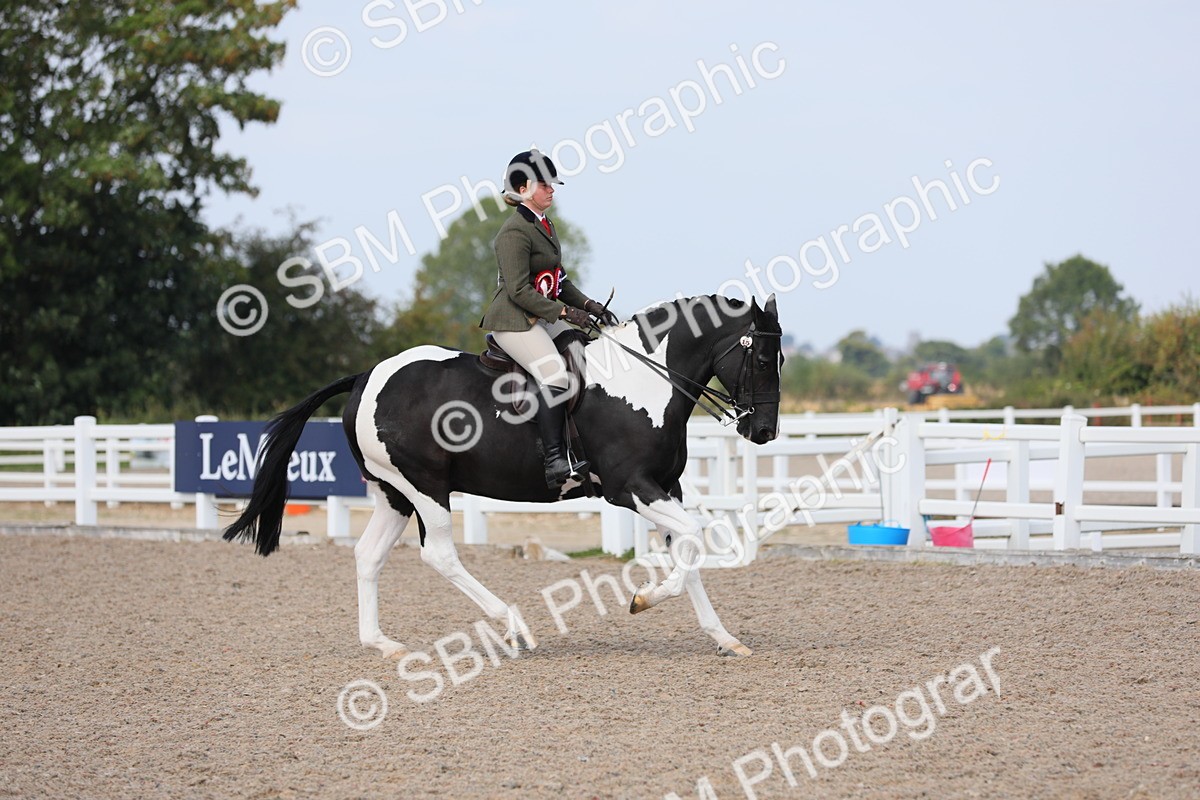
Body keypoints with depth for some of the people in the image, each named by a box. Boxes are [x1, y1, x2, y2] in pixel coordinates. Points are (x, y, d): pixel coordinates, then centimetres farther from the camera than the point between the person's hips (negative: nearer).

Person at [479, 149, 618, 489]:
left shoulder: (545, 226, 16)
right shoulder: (515, 232, -15)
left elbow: (559, 280, 21)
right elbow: (519, 291, -21)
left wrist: (588, 305, 6)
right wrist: (565, 312, -21)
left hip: (542, 318, 10)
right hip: (514, 320, -10)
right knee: (555, 376, -27)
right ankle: (556, 463, -30)